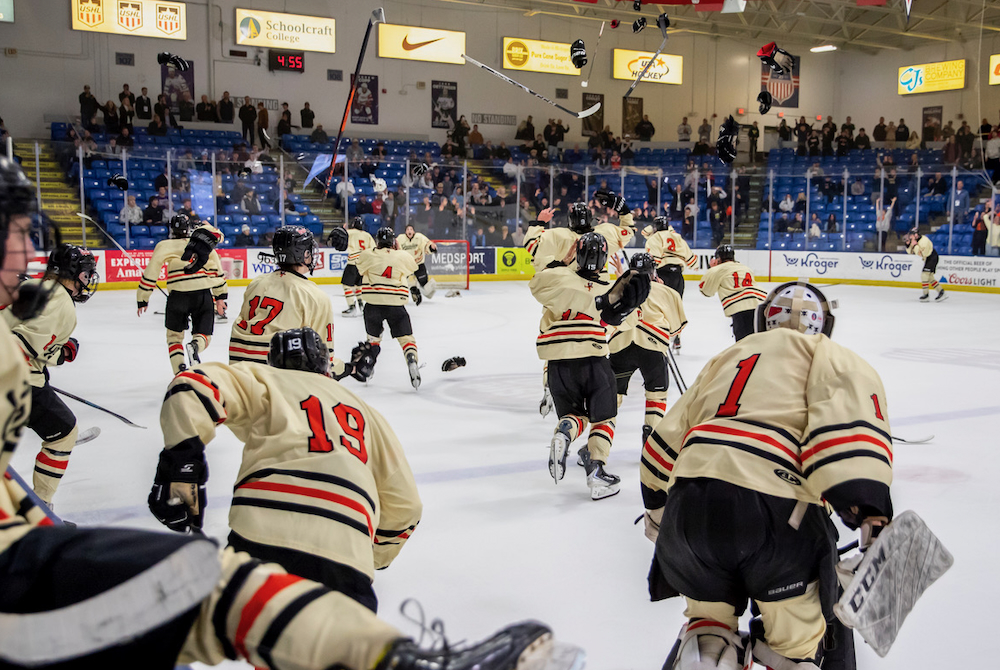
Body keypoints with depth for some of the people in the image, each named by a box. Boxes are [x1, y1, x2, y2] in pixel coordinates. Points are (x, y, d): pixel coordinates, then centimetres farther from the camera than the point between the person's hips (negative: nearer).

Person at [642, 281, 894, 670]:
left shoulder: (728, 358, 30)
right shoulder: (832, 357, 15)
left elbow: (668, 439, 32)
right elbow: (849, 419, -8)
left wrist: (656, 506, 45)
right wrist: (869, 509, -16)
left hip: (687, 505, 5)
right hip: (776, 512, -5)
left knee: (710, 611, 30)